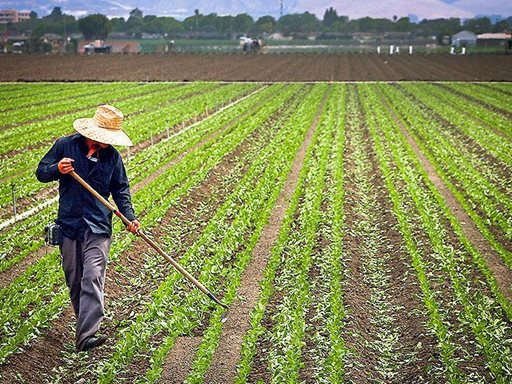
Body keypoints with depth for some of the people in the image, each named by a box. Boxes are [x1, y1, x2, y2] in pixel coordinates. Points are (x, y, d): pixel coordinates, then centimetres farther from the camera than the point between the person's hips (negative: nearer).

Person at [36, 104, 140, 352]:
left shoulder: (112, 155, 4)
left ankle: (86, 335, -19)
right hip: (69, 224, 1)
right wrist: (57, 169, -16)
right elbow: (41, 172, 6)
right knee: (74, 281, 8)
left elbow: (121, 190, 12)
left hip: (98, 227, -1)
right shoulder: (65, 145, 0)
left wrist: (129, 217, -2)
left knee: (92, 278, -14)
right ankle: (86, 324, 26)